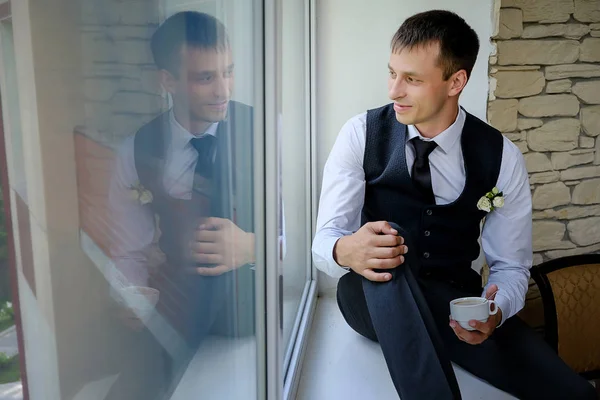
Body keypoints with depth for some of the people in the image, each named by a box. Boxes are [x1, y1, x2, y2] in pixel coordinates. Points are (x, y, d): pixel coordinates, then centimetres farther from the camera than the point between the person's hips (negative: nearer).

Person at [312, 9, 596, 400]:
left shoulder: (501, 156, -5)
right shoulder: (362, 134, -8)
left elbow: (510, 265, 0)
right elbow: (324, 240, -11)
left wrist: (496, 310, -23)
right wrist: (344, 250, -36)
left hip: (455, 304, 1)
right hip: (375, 297, 0)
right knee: (385, 258, -37)